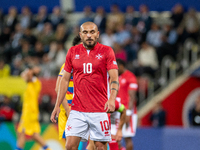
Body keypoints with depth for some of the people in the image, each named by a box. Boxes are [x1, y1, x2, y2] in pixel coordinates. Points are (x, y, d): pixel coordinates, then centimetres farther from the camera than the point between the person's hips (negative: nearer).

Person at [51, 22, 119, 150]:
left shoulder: (106, 51, -1)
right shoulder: (72, 52, 9)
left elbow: (114, 78, -8)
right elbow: (65, 79, 14)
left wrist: (112, 99, -26)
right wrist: (57, 105, 9)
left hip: (100, 110, -2)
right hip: (77, 110, 2)